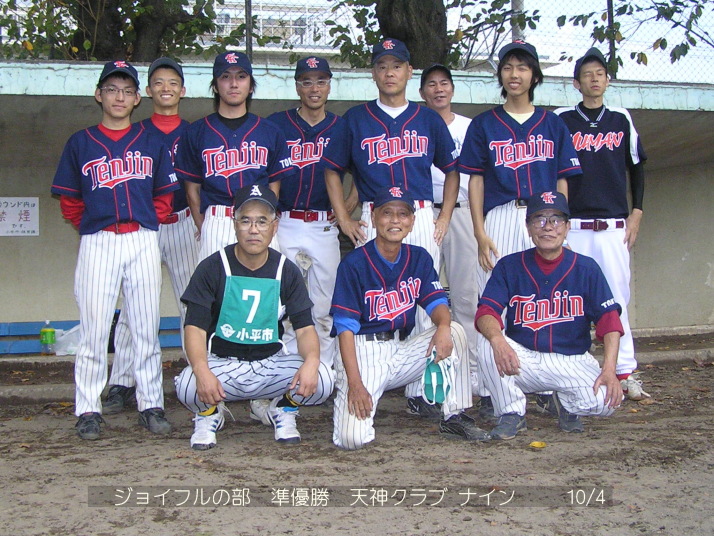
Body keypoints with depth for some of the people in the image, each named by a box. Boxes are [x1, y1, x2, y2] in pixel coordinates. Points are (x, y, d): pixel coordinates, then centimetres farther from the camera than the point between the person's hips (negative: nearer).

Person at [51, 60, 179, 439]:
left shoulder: (152, 142, 11)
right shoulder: (80, 144, 9)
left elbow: (164, 195, 13)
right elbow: (69, 200, 12)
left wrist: (146, 224, 4)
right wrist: (91, 227, 5)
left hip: (143, 242, 1)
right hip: (97, 244, -1)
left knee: (146, 327, 3)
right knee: (94, 328, -3)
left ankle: (151, 406, 11)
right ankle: (88, 410, 4)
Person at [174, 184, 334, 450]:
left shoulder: (287, 271, 1)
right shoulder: (213, 267, -6)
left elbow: (305, 328, -4)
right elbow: (195, 328, -13)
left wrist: (311, 360, -29)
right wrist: (202, 371, -34)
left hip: (272, 364, 2)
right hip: (223, 365, -1)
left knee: (322, 379, -26)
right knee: (188, 386, -34)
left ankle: (283, 408, 8)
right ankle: (210, 413, 4)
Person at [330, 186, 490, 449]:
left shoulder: (419, 258, 6)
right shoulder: (354, 263, -10)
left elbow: (436, 301, 2)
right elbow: (345, 327, -14)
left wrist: (443, 326, -25)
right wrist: (354, 384, -23)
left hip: (401, 349, 5)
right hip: (362, 352, -5)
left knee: (454, 331, -17)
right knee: (352, 438, -24)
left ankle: (454, 417, -7)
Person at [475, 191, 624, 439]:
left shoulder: (586, 268, -1)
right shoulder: (509, 266, -1)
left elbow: (609, 319, -7)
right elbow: (486, 312, -13)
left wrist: (609, 369, -23)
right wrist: (497, 338, -38)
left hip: (572, 361, 0)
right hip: (522, 359, 0)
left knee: (605, 400, -27)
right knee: (490, 346, -31)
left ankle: (565, 402, 10)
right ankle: (511, 413, -7)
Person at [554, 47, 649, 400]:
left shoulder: (622, 120, 12)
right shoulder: (561, 120, 5)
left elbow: (636, 167, 16)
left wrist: (636, 213, 7)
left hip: (614, 225, 2)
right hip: (573, 225, -1)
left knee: (617, 297, 0)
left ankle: (625, 374, 4)